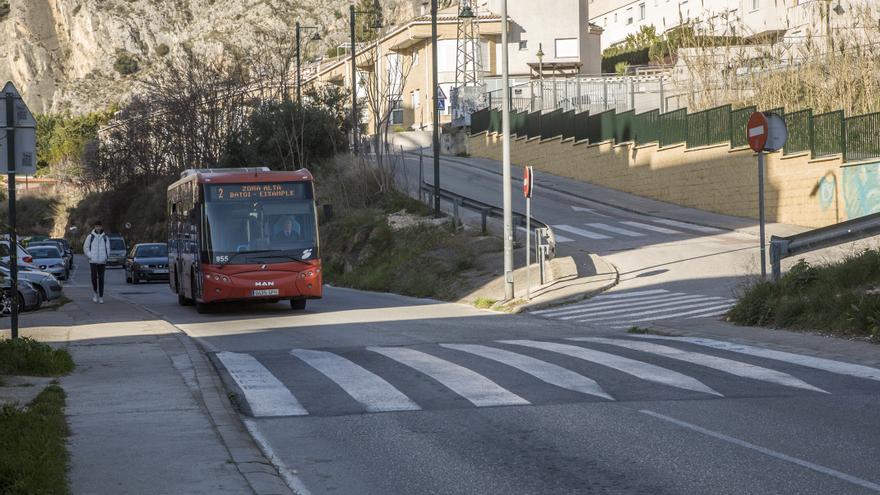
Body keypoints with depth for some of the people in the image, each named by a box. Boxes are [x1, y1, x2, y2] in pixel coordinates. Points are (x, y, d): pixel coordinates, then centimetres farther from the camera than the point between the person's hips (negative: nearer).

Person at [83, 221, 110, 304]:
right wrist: (90, 256, -6)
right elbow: (85, 248, 5)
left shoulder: (105, 237, 8)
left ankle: (101, 297, 5)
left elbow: (108, 249, 12)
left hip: (102, 261, 1)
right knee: (94, 277, -12)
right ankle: (95, 292, 13)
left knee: (101, 279, 1)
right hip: (93, 261, -1)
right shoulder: (90, 236, 3)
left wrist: (106, 257, -2)